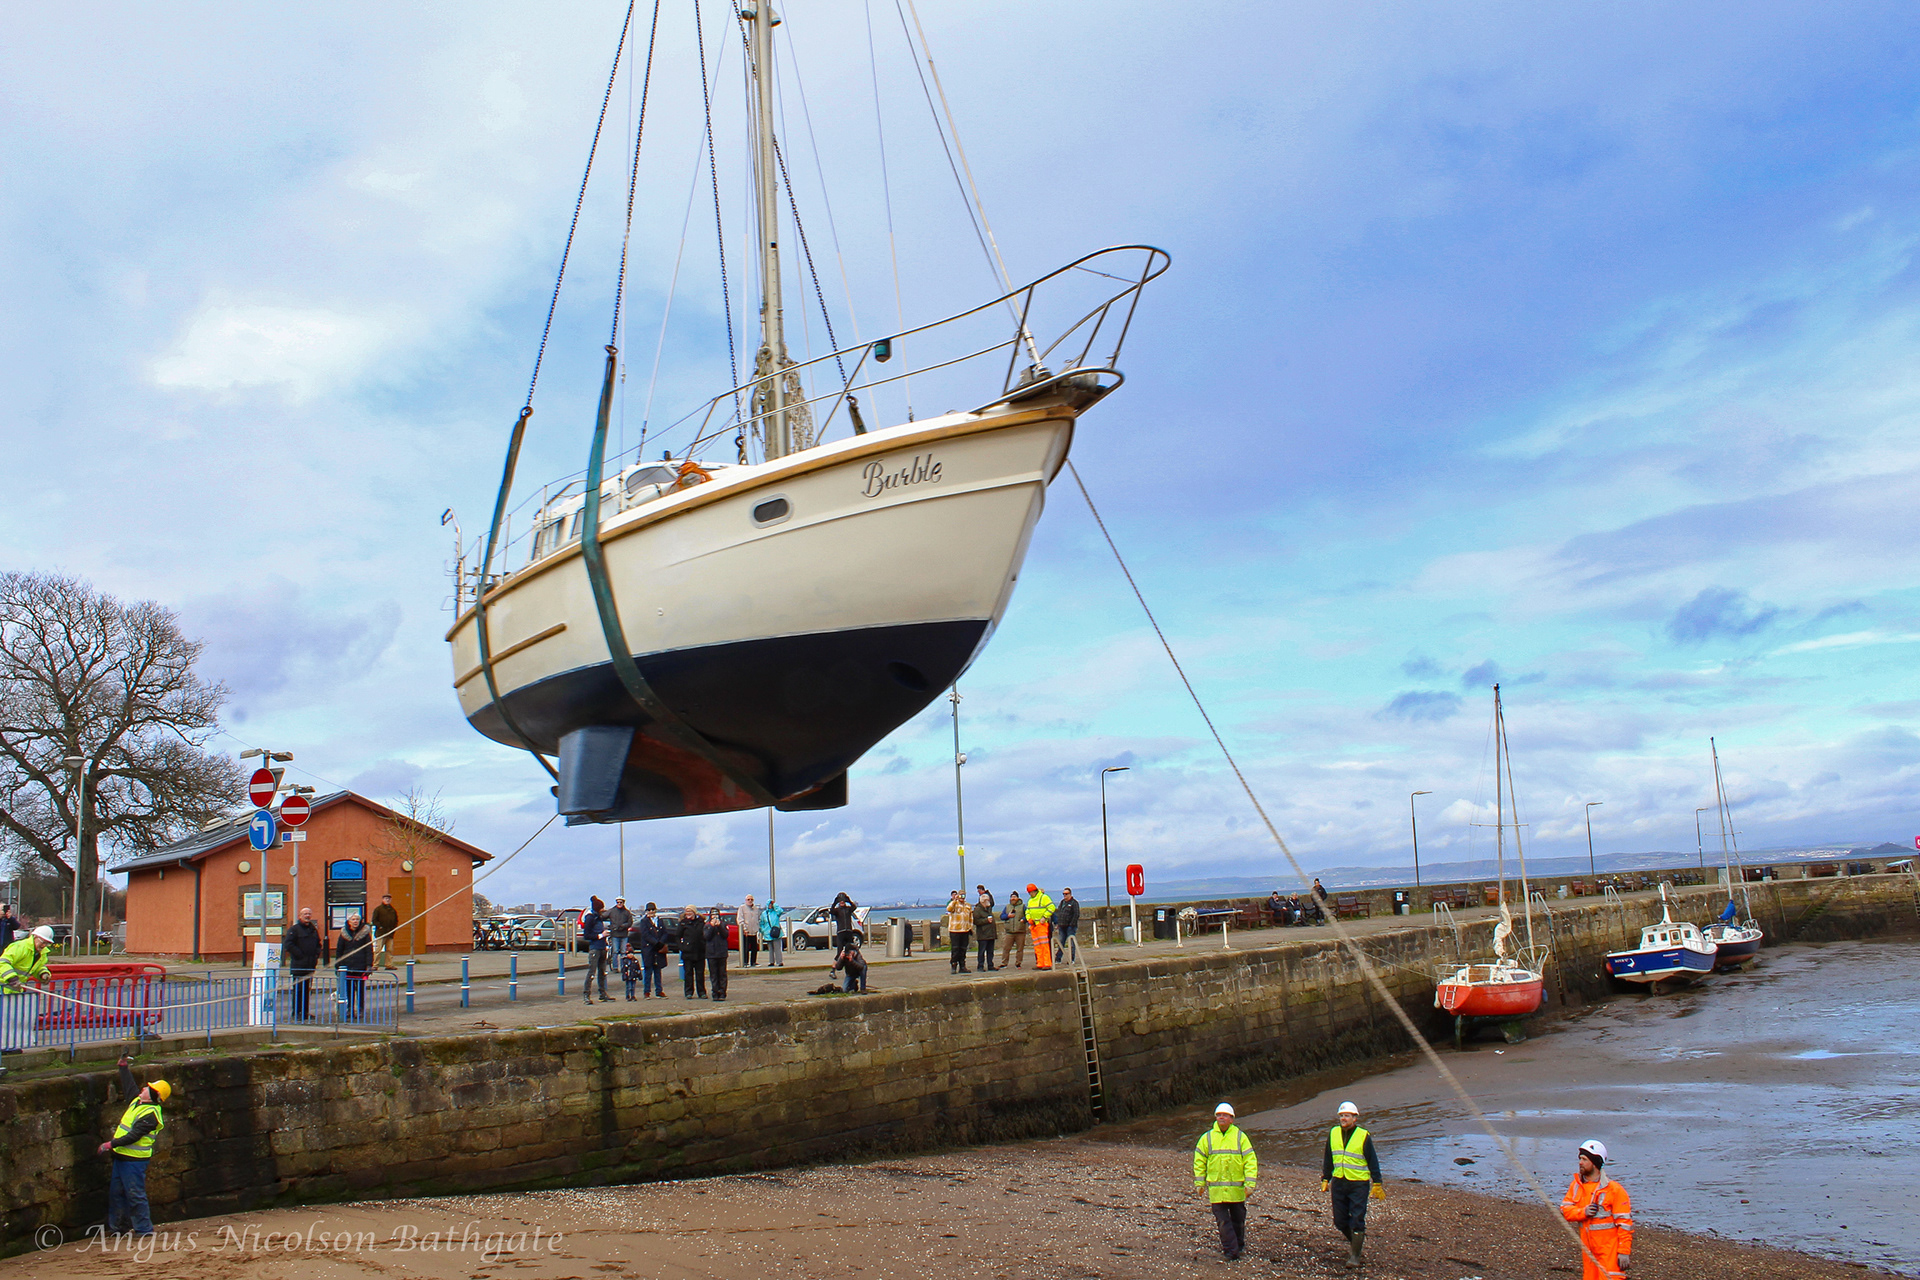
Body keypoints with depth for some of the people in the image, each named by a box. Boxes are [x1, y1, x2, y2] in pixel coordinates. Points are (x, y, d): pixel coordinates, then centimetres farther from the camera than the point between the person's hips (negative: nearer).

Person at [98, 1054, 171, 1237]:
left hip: (134, 1159, -10)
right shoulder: (137, 1100, 9)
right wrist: (123, 1066, 25)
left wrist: (112, 1144, -26)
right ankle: (115, 1226, 28)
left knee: (135, 1194, -6)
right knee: (116, 1191, 17)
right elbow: (129, 1086, 25)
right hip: (122, 1156, 10)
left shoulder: (150, 1114, -19)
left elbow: (134, 1135, -25)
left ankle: (144, 1228, 1)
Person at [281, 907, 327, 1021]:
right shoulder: (294, 929, -4)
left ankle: (305, 1011, 15)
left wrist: (317, 954, 9)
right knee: (298, 988, -5)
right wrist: (299, 955, -15)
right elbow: (287, 944, -14)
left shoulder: (313, 929, 16)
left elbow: (319, 943, 27)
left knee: (308, 989, 9)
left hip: (310, 965, 6)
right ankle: (297, 1012, -1)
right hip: (298, 965, -6)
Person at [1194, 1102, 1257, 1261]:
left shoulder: (1240, 1137, 0)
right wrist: (1199, 1183, 3)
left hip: (1237, 1188, 0)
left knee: (1238, 1219, 12)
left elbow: (1250, 1161, -2)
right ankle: (1230, 1250, -2)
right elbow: (1199, 1161, 8)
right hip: (1216, 1188, 0)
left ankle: (1239, 1244, 31)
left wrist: (1250, 1183, -9)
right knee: (1223, 1221, -5)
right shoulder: (1207, 1138, 3)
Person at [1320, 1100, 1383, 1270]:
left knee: (1357, 1221, -5)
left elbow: (1372, 1161, -1)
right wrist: (1325, 1179, 14)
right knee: (1340, 1221, 9)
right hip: (1338, 1183, 4)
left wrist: (1377, 1184, -1)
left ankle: (1355, 1256, 3)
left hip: (1359, 1184, -4)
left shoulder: (1364, 1136, -6)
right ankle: (1355, 1241, 36)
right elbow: (1328, 1159, 15)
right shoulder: (1333, 1134, 5)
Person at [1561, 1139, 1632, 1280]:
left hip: (1610, 1249, -6)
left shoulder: (1614, 1189, -13)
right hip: (1588, 1250, 6)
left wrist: (1624, 1252, -15)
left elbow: (1624, 1222, -12)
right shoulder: (1576, 1185, 6)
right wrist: (1582, 1212, -18)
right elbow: (1565, 1209, 3)